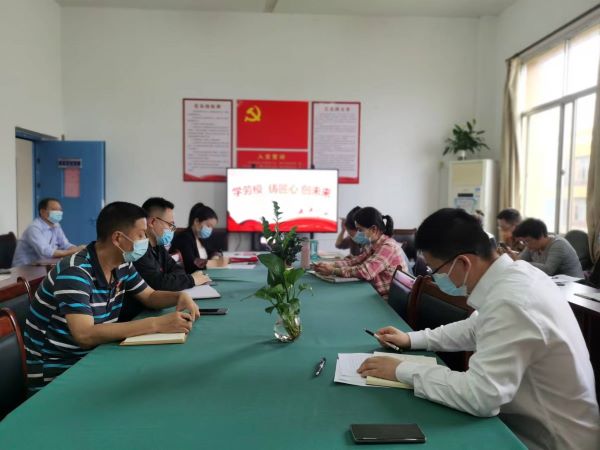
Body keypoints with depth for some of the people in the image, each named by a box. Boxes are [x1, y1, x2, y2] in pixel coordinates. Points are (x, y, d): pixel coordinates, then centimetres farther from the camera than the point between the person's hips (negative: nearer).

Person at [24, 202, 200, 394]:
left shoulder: (121, 266, -1)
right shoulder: (74, 272, -26)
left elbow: (150, 297, 13)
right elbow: (84, 335, -36)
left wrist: (181, 295, -10)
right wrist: (156, 324, -38)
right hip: (54, 372, -7)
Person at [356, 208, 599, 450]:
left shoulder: (511, 302, -31)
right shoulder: (514, 273, -2)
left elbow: (480, 395, -33)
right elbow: (477, 327, 15)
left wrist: (403, 371, -22)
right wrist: (412, 339, 10)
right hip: (531, 419, 8)